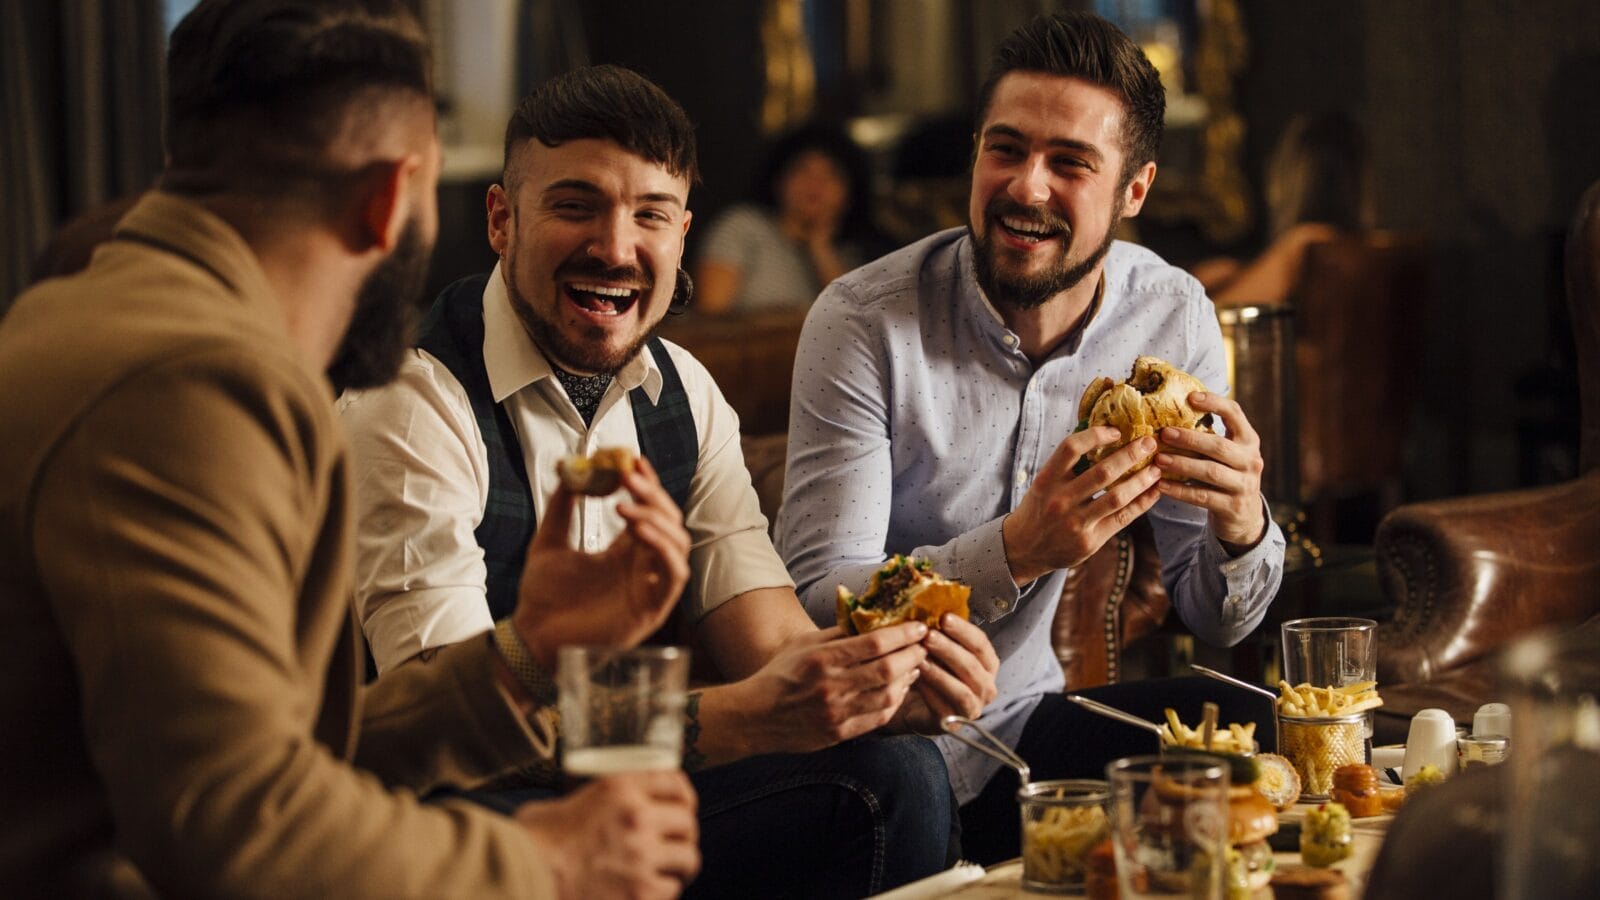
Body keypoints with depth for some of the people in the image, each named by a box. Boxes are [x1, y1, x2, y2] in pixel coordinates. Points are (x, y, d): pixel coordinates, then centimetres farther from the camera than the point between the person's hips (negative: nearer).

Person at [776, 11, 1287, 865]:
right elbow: (816, 602, -21)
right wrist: (1016, 551, -37)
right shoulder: (865, 322, -16)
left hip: (1020, 717, 5)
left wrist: (1240, 527, -23)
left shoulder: (1173, 319, -3)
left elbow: (1214, 619, 1)